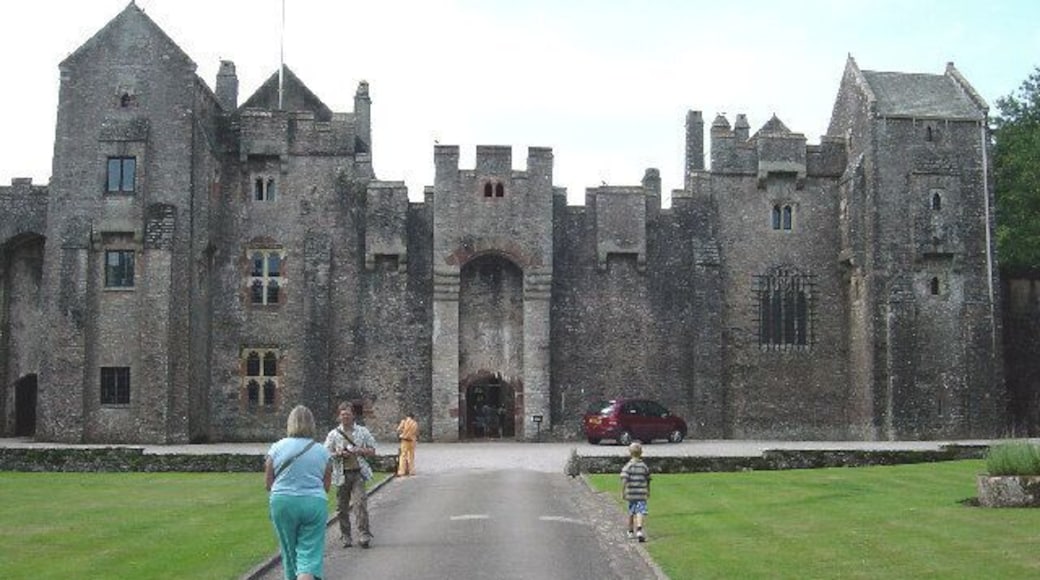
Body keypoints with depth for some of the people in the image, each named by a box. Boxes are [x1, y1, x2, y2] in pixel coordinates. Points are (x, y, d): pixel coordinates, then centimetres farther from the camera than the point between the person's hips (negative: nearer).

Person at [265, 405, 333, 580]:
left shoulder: (277, 448, -2)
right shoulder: (322, 451, 0)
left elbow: (268, 483, 3)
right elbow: (326, 486, 6)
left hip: (283, 502, 1)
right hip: (315, 503, -1)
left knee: (290, 552, 17)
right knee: (310, 554, -1)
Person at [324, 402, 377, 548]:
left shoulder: (363, 431, 9)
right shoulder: (333, 434, 8)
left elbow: (372, 451, 10)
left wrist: (360, 451, -9)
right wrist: (339, 454, -12)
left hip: (358, 473, -1)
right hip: (341, 474, 1)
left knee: (360, 503, -13)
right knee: (342, 507, 3)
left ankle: (364, 535, -12)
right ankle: (345, 537, 13)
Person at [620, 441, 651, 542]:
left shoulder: (628, 466, -5)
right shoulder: (644, 466, 2)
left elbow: (624, 480, -15)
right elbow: (648, 480, 12)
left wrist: (623, 492, -9)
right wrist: (648, 492, 25)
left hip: (631, 493, 0)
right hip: (642, 493, 0)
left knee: (631, 513, 15)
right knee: (640, 512, -6)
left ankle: (631, 532, 28)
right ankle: (639, 529, -28)